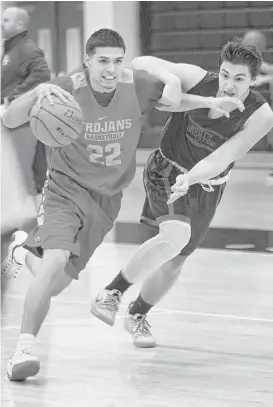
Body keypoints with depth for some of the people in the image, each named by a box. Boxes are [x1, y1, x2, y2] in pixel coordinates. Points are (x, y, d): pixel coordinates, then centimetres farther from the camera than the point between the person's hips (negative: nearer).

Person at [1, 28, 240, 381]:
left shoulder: (136, 86, -11)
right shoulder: (67, 90, -21)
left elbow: (170, 100, 12)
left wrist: (211, 102, -1)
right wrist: (38, 93, -42)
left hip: (107, 199, 4)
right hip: (66, 189, -4)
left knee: (55, 283, 9)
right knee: (56, 260, -28)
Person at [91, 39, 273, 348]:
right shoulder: (195, 79, -24)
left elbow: (220, 159, -29)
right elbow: (143, 64, -13)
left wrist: (189, 179, -45)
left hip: (207, 187, 3)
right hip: (167, 171, -3)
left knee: (175, 260, 13)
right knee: (175, 237, -30)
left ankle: (137, 316, 39)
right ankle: (112, 292, -15)